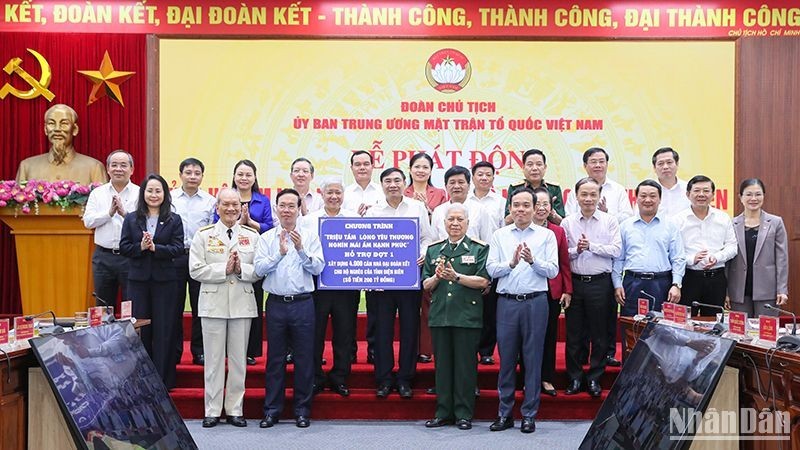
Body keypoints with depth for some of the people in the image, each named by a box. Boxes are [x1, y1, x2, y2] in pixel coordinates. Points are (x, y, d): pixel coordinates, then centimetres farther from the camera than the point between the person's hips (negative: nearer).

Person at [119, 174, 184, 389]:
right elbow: (124, 247, 2)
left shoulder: (174, 220, 2)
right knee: (139, 329, 6)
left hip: (165, 280, -2)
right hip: (138, 280, 2)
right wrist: (141, 247, -15)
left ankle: (163, 379, 10)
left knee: (164, 330, 2)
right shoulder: (131, 219, 8)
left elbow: (178, 248, -6)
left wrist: (155, 247, -19)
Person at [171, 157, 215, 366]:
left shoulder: (210, 201, 5)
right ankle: (174, 351, 16)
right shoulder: (169, 198, 5)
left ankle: (199, 351, 14)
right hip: (175, 256, 0)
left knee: (200, 306, 4)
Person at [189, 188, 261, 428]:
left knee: (239, 359, 8)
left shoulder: (252, 235, 6)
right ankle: (212, 410, 17)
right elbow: (195, 270, -6)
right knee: (213, 359, 6)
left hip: (242, 303, 1)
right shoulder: (203, 235, 2)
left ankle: (235, 409, 19)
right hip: (213, 303, -1)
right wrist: (224, 269, -14)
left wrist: (242, 269, -16)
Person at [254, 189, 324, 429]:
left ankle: (302, 410, 16)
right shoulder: (266, 238, 6)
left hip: (302, 303, -1)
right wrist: (280, 253, -17)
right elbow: (259, 269, -5)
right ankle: (272, 410, 18)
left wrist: (301, 249, -17)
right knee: (275, 358, 8)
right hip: (276, 303, 1)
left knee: (304, 358, 5)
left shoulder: (310, 236, 5)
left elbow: (318, 268, -5)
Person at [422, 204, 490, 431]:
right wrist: (437, 277, -10)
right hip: (439, 315, 4)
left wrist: (456, 277, -18)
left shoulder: (479, 249, 1)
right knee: (442, 364, 9)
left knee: (465, 364, 2)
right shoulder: (433, 250, 12)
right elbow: (426, 285, 10)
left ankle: (464, 414, 12)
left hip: (467, 316, -3)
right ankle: (443, 412, 19)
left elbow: (484, 281, -8)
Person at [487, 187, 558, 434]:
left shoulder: (546, 235, 6)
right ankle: (504, 413, 16)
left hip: (535, 302, -1)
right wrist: (511, 263, -15)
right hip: (507, 302, 1)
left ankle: (529, 414, 13)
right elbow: (491, 269, 1)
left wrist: (532, 260, -17)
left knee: (533, 359, 4)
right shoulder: (499, 235, 9)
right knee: (506, 358, 6)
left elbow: (553, 270, -1)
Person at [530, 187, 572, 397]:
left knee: (549, 335, 9)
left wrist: (567, 291, 4)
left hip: (552, 291, 3)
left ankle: (547, 378, 21)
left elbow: (564, 263, 8)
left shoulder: (558, 231, 7)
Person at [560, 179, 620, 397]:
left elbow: (616, 250, -7)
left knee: (599, 334, 6)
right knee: (573, 333, 7)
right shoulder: (567, 222, 4)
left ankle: (595, 378, 18)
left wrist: (591, 246, -13)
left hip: (600, 283, -1)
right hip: (574, 282, 1)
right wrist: (576, 250, -17)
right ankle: (574, 378, 18)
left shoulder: (609, 221, 2)